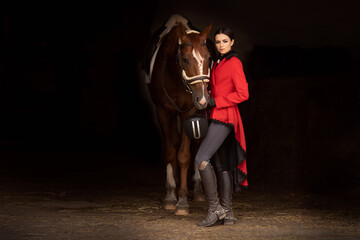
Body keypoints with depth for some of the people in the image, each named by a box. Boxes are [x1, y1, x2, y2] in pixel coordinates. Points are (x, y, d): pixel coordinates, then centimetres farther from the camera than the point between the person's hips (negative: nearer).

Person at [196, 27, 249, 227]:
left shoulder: (234, 63, -8)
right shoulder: (217, 64, 19)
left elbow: (243, 94, -15)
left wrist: (216, 102, -15)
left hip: (225, 118, -9)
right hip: (216, 118, 9)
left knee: (201, 160, -17)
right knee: (221, 165, 8)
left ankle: (215, 209, -12)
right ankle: (227, 213, 11)